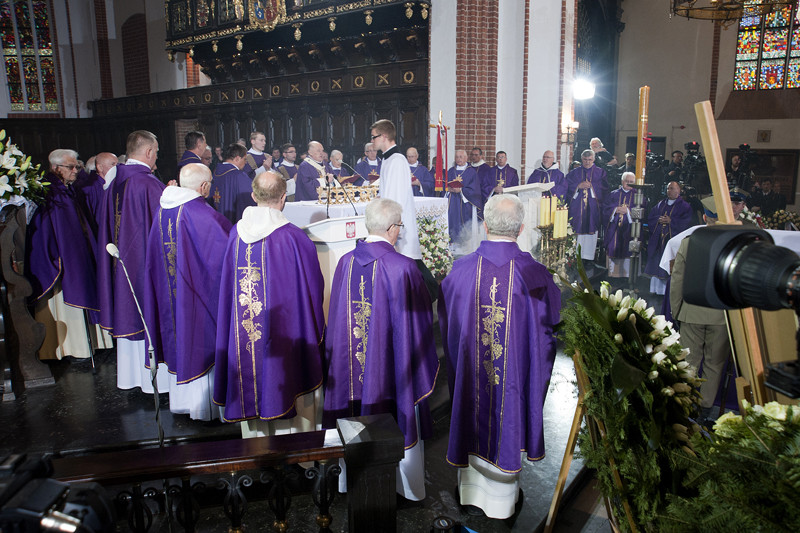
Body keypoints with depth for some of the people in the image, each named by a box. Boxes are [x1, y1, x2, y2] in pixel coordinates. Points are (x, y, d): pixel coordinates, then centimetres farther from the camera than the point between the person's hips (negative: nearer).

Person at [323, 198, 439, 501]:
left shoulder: (346, 263, -5)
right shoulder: (403, 268, -19)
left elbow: (337, 317, 4)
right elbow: (416, 321, -13)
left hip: (351, 360, 5)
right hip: (392, 360, -4)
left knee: (357, 419, 19)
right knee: (399, 420, 13)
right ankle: (403, 484, 29)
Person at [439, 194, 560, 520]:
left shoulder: (461, 270, -14)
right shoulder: (535, 275, -17)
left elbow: (446, 322, 0)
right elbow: (550, 326, -4)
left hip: (470, 373, 1)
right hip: (515, 376, -1)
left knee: (473, 421, 20)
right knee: (508, 421, 17)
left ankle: (471, 488, 39)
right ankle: (502, 499, 35)